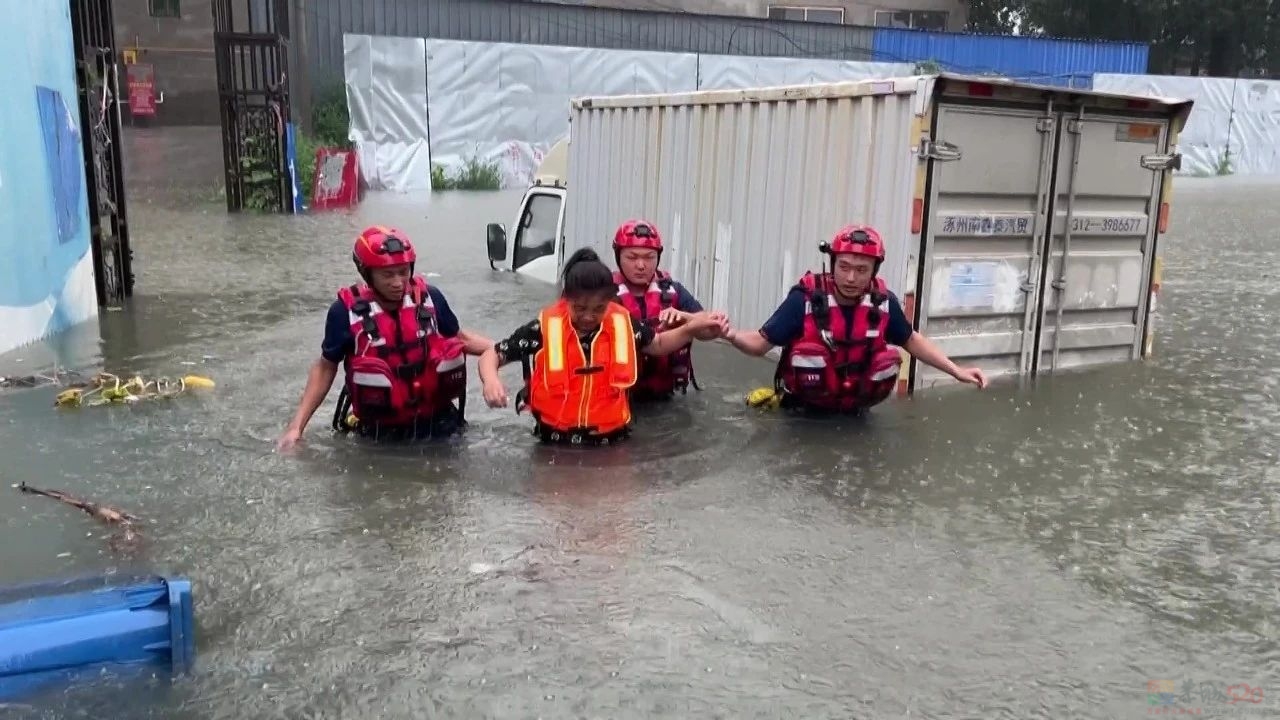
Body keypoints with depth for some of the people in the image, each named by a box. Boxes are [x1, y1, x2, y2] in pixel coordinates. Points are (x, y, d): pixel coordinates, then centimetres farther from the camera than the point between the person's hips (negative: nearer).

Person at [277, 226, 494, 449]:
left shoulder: (430, 298, -5)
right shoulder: (347, 311, -12)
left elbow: (460, 338, 12)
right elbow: (326, 367, 1)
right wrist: (297, 425, -2)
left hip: (438, 424, 2)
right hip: (380, 433, -2)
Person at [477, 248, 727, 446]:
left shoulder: (622, 324, -1)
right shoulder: (544, 329, -9)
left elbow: (658, 344, 20)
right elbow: (492, 355, 1)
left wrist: (691, 328, 4)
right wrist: (491, 381, -21)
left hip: (610, 439, 2)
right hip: (555, 440, -1)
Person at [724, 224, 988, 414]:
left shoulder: (883, 301, -12)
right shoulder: (806, 298, -23)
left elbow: (911, 340, 7)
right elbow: (761, 342, -20)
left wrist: (956, 371, 2)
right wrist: (731, 334, -41)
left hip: (851, 397, 5)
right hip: (807, 395, -5)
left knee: (889, 359, -17)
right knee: (809, 351, -31)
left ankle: (853, 405, 13)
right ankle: (794, 403, 1)